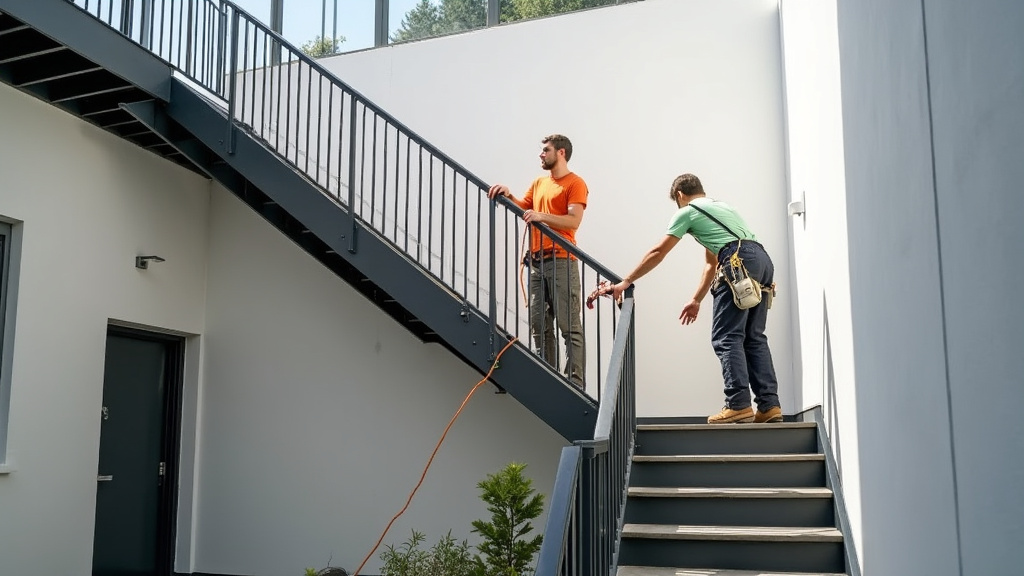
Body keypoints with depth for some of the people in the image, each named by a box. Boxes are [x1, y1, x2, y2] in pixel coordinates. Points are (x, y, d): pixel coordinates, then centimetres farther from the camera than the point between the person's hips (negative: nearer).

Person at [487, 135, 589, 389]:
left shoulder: (575, 183, -2)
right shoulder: (538, 183, 22)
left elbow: (573, 221, -13)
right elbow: (522, 207, 16)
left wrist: (541, 216, -22)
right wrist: (508, 196, 0)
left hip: (561, 261, -7)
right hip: (537, 261, 8)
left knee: (570, 326, -8)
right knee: (539, 324, 7)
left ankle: (576, 382, -8)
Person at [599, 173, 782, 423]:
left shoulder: (687, 212, 12)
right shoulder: (721, 207, 35)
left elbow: (657, 253, 10)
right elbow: (712, 262, 37)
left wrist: (625, 282, 15)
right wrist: (696, 301, 39)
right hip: (764, 260, 8)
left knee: (726, 338, -6)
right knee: (754, 337, 10)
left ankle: (739, 405, -13)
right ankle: (769, 405, 4)